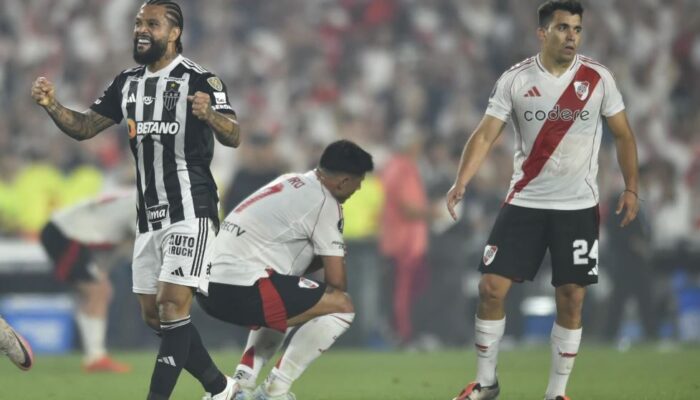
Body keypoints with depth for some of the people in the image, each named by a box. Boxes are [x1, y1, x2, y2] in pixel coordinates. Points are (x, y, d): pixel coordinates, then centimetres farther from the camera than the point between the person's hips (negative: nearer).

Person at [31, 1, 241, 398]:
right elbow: (83, 127, 12)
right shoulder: (127, 83, 10)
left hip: (190, 211, -8)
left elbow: (234, 137, -22)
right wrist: (52, 105, -7)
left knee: (172, 306, -15)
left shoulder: (198, 79, -11)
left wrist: (209, 114, -44)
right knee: (154, 316, 9)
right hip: (150, 215, 8)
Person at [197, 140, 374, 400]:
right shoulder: (325, 203, -5)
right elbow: (336, 281, -5)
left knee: (280, 307, 36)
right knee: (342, 306, -5)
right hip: (241, 289, -9)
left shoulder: (290, 183, 21)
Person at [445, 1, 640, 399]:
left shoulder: (599, 79, -4)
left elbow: (623, 135, 6)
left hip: (578, 207, 0)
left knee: (572, 300, -1)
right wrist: (462, 182, -20)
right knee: (492, 288, -5)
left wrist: (631, 187, -3)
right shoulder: (515, 80, -4)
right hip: (525, 203, 0)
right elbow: (486, 134, -6)